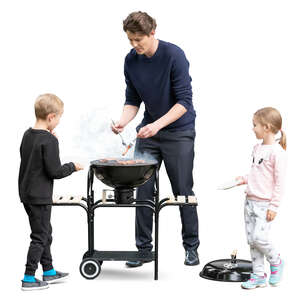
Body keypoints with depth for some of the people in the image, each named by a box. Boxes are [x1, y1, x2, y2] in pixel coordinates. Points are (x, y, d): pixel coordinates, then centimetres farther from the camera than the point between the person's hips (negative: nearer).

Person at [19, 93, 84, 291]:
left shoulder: (28, 135, 6)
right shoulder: (49, 140, -19)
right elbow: (54, 171, -21)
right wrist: (72, 167, -3)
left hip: (27, 192, 9)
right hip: (40, 196, -9)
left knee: (45, 232, 20)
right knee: (40, 236, 1)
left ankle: (49, 271, 31)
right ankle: (29, 278, 5)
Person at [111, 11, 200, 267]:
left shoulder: (174, 56, -19)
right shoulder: (131, 61, -2)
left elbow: (184, 101, -20)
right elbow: (133, 100, 6)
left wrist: (157, 125, -29)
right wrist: (123, 121, -14)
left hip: (179, 133, -4)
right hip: (148, 132, 5)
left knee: (183, 191, 2)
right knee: (143, 190, 2)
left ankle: (191, 247, 17)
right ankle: (143, 248, 13)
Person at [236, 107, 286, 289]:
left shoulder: (277, 152, -15)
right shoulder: (257, 148, 10)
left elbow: (280, 181, -15)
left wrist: (274, 206, -16)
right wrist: (244, 179, 6)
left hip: (265, 204, -8)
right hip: (250, 201, 8)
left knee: (259, 237, -13)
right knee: (251, 240, 7)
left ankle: (276, 261, 15)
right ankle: (259, 276, 16)